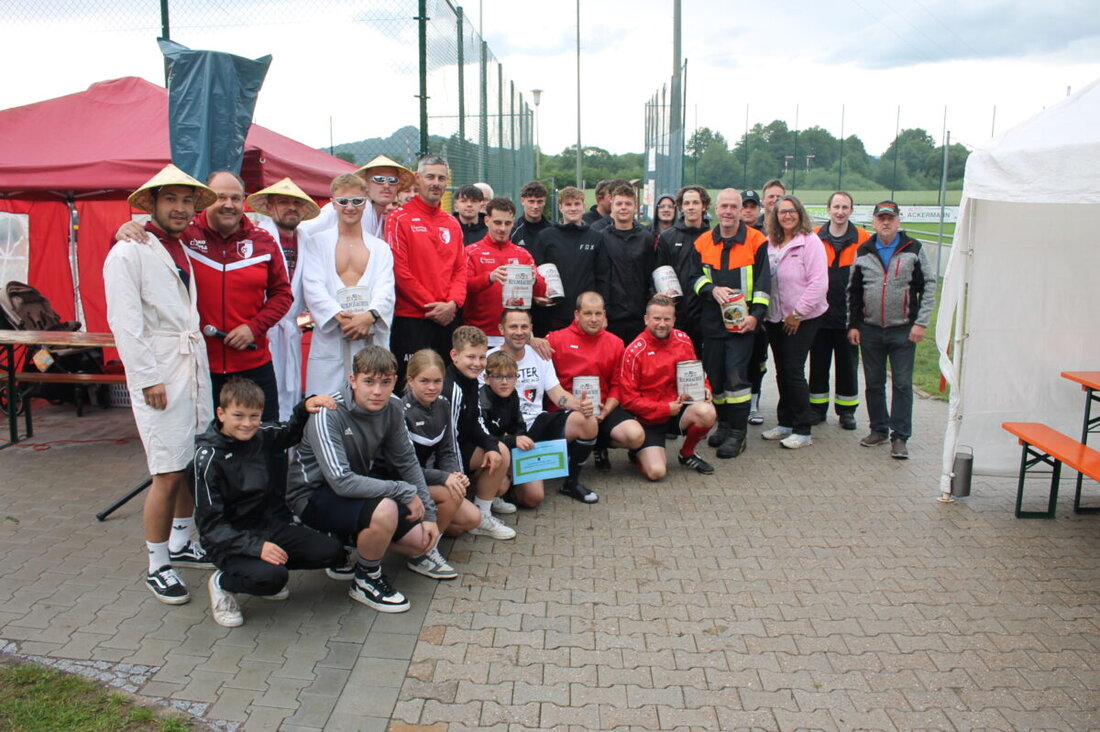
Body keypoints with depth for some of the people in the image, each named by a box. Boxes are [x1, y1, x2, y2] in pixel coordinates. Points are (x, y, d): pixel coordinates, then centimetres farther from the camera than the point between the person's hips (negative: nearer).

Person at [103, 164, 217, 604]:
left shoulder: (184, 250, 16)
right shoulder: (129, 252, -6)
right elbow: (125, 323, -11)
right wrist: (147, 378, -15)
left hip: (195, 365, 7)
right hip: (159, 372, -7)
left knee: (195, 464, 13)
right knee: (168, 474, -6)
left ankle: (180, 542, 30)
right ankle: (158, 567, 7)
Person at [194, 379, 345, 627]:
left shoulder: (259, 435, 0)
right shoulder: (208, 456, -17)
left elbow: (290, 433, 25)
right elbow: (210, 525, -18)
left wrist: (305, 407, 4)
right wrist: (256, 546, -30)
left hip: (264, 523, 7)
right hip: (228, 540, -7)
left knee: (332, 552, -8)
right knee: (272, 577, -33)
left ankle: (266, 570, 10)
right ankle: (223, 582, -1)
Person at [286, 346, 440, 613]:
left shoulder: (391, 407, -8)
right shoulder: (328, 415, -28)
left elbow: (407, 461, 2)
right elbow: (342, 482, -35)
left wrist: (428, 514, -2)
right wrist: (404, 491, -29)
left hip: (359, 487, 7)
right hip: (314, 495, -7)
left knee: (422, 541, -2)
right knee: (385, 509, -35)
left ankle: (353, 540, 22)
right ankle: (366, 581, -7)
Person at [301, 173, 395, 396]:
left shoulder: (380, 248, 19)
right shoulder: (317, 242, 13)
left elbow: (386, 290, 3)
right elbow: (313, 287, -1)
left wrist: (370, 316, -17)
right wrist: (340, 317, -16)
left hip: (372, 341, 2)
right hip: (329, 341, -1)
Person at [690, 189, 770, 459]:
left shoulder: (756, 241, -1)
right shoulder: (703, 242, 8)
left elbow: (763, 282, -2)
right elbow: (696, 277, 11)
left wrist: (756, 314, -12)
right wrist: (712, 289, -10)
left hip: (742, 321, -4)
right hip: (712, 321, 4)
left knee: (736, 375, -10)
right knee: (715, 374, 8)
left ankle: (738, 432, 0)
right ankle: (724, 424, 24)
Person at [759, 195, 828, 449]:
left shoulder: (810, 241, -9)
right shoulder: (770, 243, 8)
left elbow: (818, 283, -15)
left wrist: (797, 313, -16)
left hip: (802, 319, -6)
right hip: (775, 318, 6)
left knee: (793, 370, -6)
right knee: (782, 371, 12)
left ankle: (802, 430, 5)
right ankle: (785, 423, 24)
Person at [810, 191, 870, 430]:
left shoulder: (863, 240, -1)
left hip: (849, 316, 0)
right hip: (819, 314, 1)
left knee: (848, 365, 9)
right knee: (818, 364, 9)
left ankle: (846, 411, 21)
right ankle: (817, 408, 22)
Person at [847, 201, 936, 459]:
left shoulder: (913, 249, 1)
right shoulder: (864, 251, 8)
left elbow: (929, 286, 1)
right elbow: (853, 291, 13)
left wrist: (921, 322, -7)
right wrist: (853, 324, 7)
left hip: (903, 330, -3)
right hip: (870, 330, 3)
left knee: (902, 384, -2)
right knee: (873, 384, 9)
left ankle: (900, 437, 5)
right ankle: (879, 429, 23)